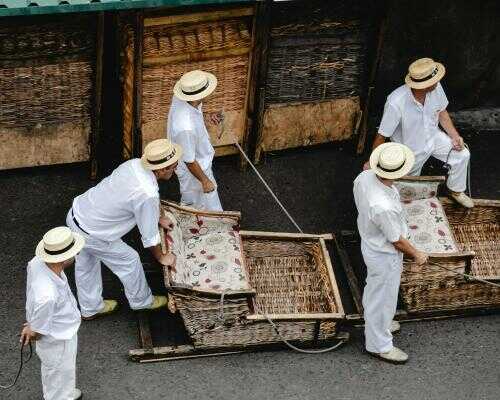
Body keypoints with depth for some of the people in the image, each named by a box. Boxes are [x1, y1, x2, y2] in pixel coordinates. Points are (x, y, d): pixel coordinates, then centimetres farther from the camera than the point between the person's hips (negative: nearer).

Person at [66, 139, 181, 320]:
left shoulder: (134, 164, -8)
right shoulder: (147, 194, -31)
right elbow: (149, 236, -16)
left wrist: (158, 218, 26)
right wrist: (162, 258, 2)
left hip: (76, 213, 8)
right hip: (91, 234, -8)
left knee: (85, 264, 27)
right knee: (129, 260, 15)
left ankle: (90, 308, 49)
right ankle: (141, 301, 40)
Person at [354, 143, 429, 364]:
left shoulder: (364, 177, -22)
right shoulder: (384, 208, -43)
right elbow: (397, 241, -25)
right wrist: (417, 255, -7)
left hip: (370, 243, 8)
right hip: (385, 256, -8)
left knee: (374, 288, 31)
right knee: (383, 298, 15)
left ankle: (377, 323, 57)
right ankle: (379, 344, 37)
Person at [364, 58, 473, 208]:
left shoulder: (436, 88, -24)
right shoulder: (396, 103, -40)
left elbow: (441, 112, -1)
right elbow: (382, 135, -27)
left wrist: (455, 136, -10)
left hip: (432, 136, 4)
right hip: (411, 148, -4)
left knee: (462, 155, -4)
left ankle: (456, 190, 21)